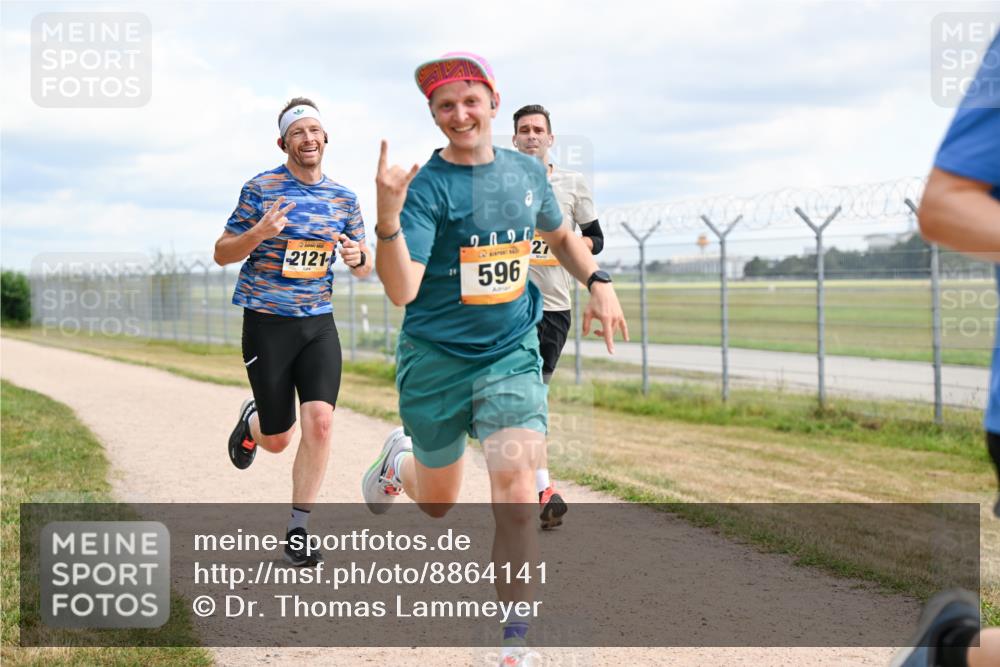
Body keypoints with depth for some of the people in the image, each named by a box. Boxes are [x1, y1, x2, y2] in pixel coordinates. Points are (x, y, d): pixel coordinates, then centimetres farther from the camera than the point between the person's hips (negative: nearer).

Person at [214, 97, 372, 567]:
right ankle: (251, 420, 42)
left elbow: (364, 269, 13)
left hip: (318, 324, 3)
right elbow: (221, 253, -3)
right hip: (266, 324, -2)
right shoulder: (260, 189, -5)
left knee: (319, 421, -15)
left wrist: (358, 257, -11)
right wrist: (258, 233, -23)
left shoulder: (343, 197, 6)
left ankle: (298, 531, -3)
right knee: (277, 440, 3)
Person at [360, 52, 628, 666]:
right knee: (438, 503, 15)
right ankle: (400, 460, 53)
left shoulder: (527, 172, 1)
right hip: (437, 358, -2)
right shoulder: (426, 187, -15)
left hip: (513, 354, 2)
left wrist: (598, 282, 6)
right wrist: (388, 217, -42)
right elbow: (402, 290, -27)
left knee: (515, 485, -17)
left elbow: (560, 234, 22)